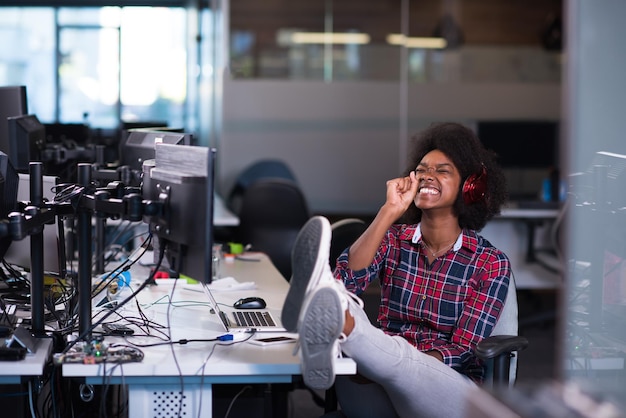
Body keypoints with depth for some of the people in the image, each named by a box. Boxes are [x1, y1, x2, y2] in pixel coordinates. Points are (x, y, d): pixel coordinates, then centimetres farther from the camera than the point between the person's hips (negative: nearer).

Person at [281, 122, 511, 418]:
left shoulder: (491, 263, 2)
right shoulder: (394, 240, 10)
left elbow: (463, 349, -6)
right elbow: (347, 281, -10)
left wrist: (381, 369, -21)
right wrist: (390, 211, -12)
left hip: (452, 391, -2)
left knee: (396, 354, -39)